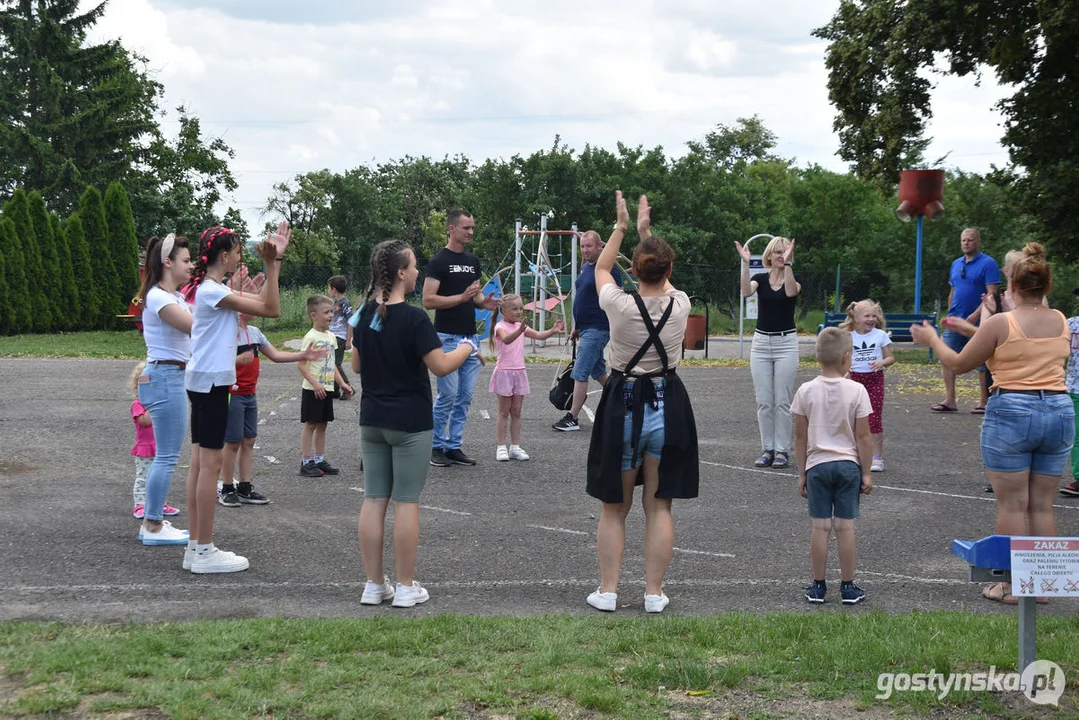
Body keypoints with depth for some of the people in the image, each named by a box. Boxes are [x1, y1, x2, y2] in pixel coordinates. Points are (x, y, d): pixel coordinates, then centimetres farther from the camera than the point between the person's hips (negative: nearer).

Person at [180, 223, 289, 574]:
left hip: (203, 381, 10)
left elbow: (262, 302, 18)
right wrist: (271, 264, -18)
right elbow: (271, 309, -18)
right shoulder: (212, 291, -16)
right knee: (210, 463, -6)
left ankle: (196, 547, 14)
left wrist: (275, 259, 15)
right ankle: (204, 552, -3)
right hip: (211, 382, -10)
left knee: (200, 462, 10)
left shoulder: (211, 289, 14)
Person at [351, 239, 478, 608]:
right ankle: (406, 587, 7)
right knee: (406, 502, 1)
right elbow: (441, 366, -18)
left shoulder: (364, 314, 3)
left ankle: (374, 584, 13)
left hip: (372, 421, 6)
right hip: (410, 424, -6)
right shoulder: (414, 318, -18)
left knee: (373, 500, 8)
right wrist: (467, 348, 0)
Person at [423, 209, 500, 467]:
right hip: (447, 337, -7)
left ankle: (454, 446, 13)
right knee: (447, 395, -6)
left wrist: (484, 301, 0)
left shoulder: (473, 261, 14)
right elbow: (428, 300, -14)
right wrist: (462, 297, -22)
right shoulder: (439, 261, -8)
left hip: (470, 337, 7)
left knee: (465, 396, 7)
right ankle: (437, 447, 6)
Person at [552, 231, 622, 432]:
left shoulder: (608, 269, -14)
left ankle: (572, 418, -7)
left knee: (580, 373, -10)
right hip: (585, 328, 10)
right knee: (598, 371, 18)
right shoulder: (585, 267, 14)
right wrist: (576, 327, 23)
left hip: (597, 330, -10)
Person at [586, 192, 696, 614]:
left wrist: (621, 228, 17)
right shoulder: (680, 305, -8)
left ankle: (608, 591, 12)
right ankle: (654, 593, 11)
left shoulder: (620, 306, -15)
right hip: (667, 407, 2)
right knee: (659, 506, 8)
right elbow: (662, 282, 17)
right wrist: (646, 231, 23)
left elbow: (601, 268, 8)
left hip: (623, 405, -2)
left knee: (614, 507, 10)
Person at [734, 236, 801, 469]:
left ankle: (782, 451, 5)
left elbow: (791, 292, -25)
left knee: (782, 401, -2)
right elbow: (746, 291, -19)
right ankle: (767, 449, 12)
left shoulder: (794, 279, 0)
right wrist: (746, 263, -30)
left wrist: (787, 263, -31)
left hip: (785, 343, -2)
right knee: (763, 401, 4)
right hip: (761, 342, 2)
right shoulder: (760, 279, 4)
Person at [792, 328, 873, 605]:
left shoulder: (806, 391, -5)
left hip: (817, 465, 1)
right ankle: (847, 587, 9)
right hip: (848, 464, -1)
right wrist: (866, 473, 4)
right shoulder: (857, 391, -8)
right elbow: (863, 437, -5)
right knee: (845, 526, 3)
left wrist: (802, 473, 9)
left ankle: (818, 586, 10)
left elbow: (800, 437, 0)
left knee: (820, 526, 4)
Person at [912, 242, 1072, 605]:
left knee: (1012, 505, 2)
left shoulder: (1000, 323, -9)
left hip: (1011, 412, -5)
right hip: (1059, 412, 5)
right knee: (1042, 505, 11)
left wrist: (932, 340, 18)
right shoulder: (1062, 323, 5)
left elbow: (959, 364, -1)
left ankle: (1012, 586, 6)